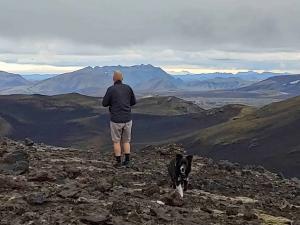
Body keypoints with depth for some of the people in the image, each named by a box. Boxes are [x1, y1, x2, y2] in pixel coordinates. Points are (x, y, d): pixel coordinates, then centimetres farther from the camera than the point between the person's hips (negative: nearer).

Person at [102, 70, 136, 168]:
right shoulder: (128, 88, 1)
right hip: (127, 119, 3)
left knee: (116, 141, 10)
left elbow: (104, 103, -3)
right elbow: (133, 102, 11)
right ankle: (127, 161, 15)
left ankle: (118, 162, 13)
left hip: (116, 120, -3)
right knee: (126, 141, 16)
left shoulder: (111, 89, -10)